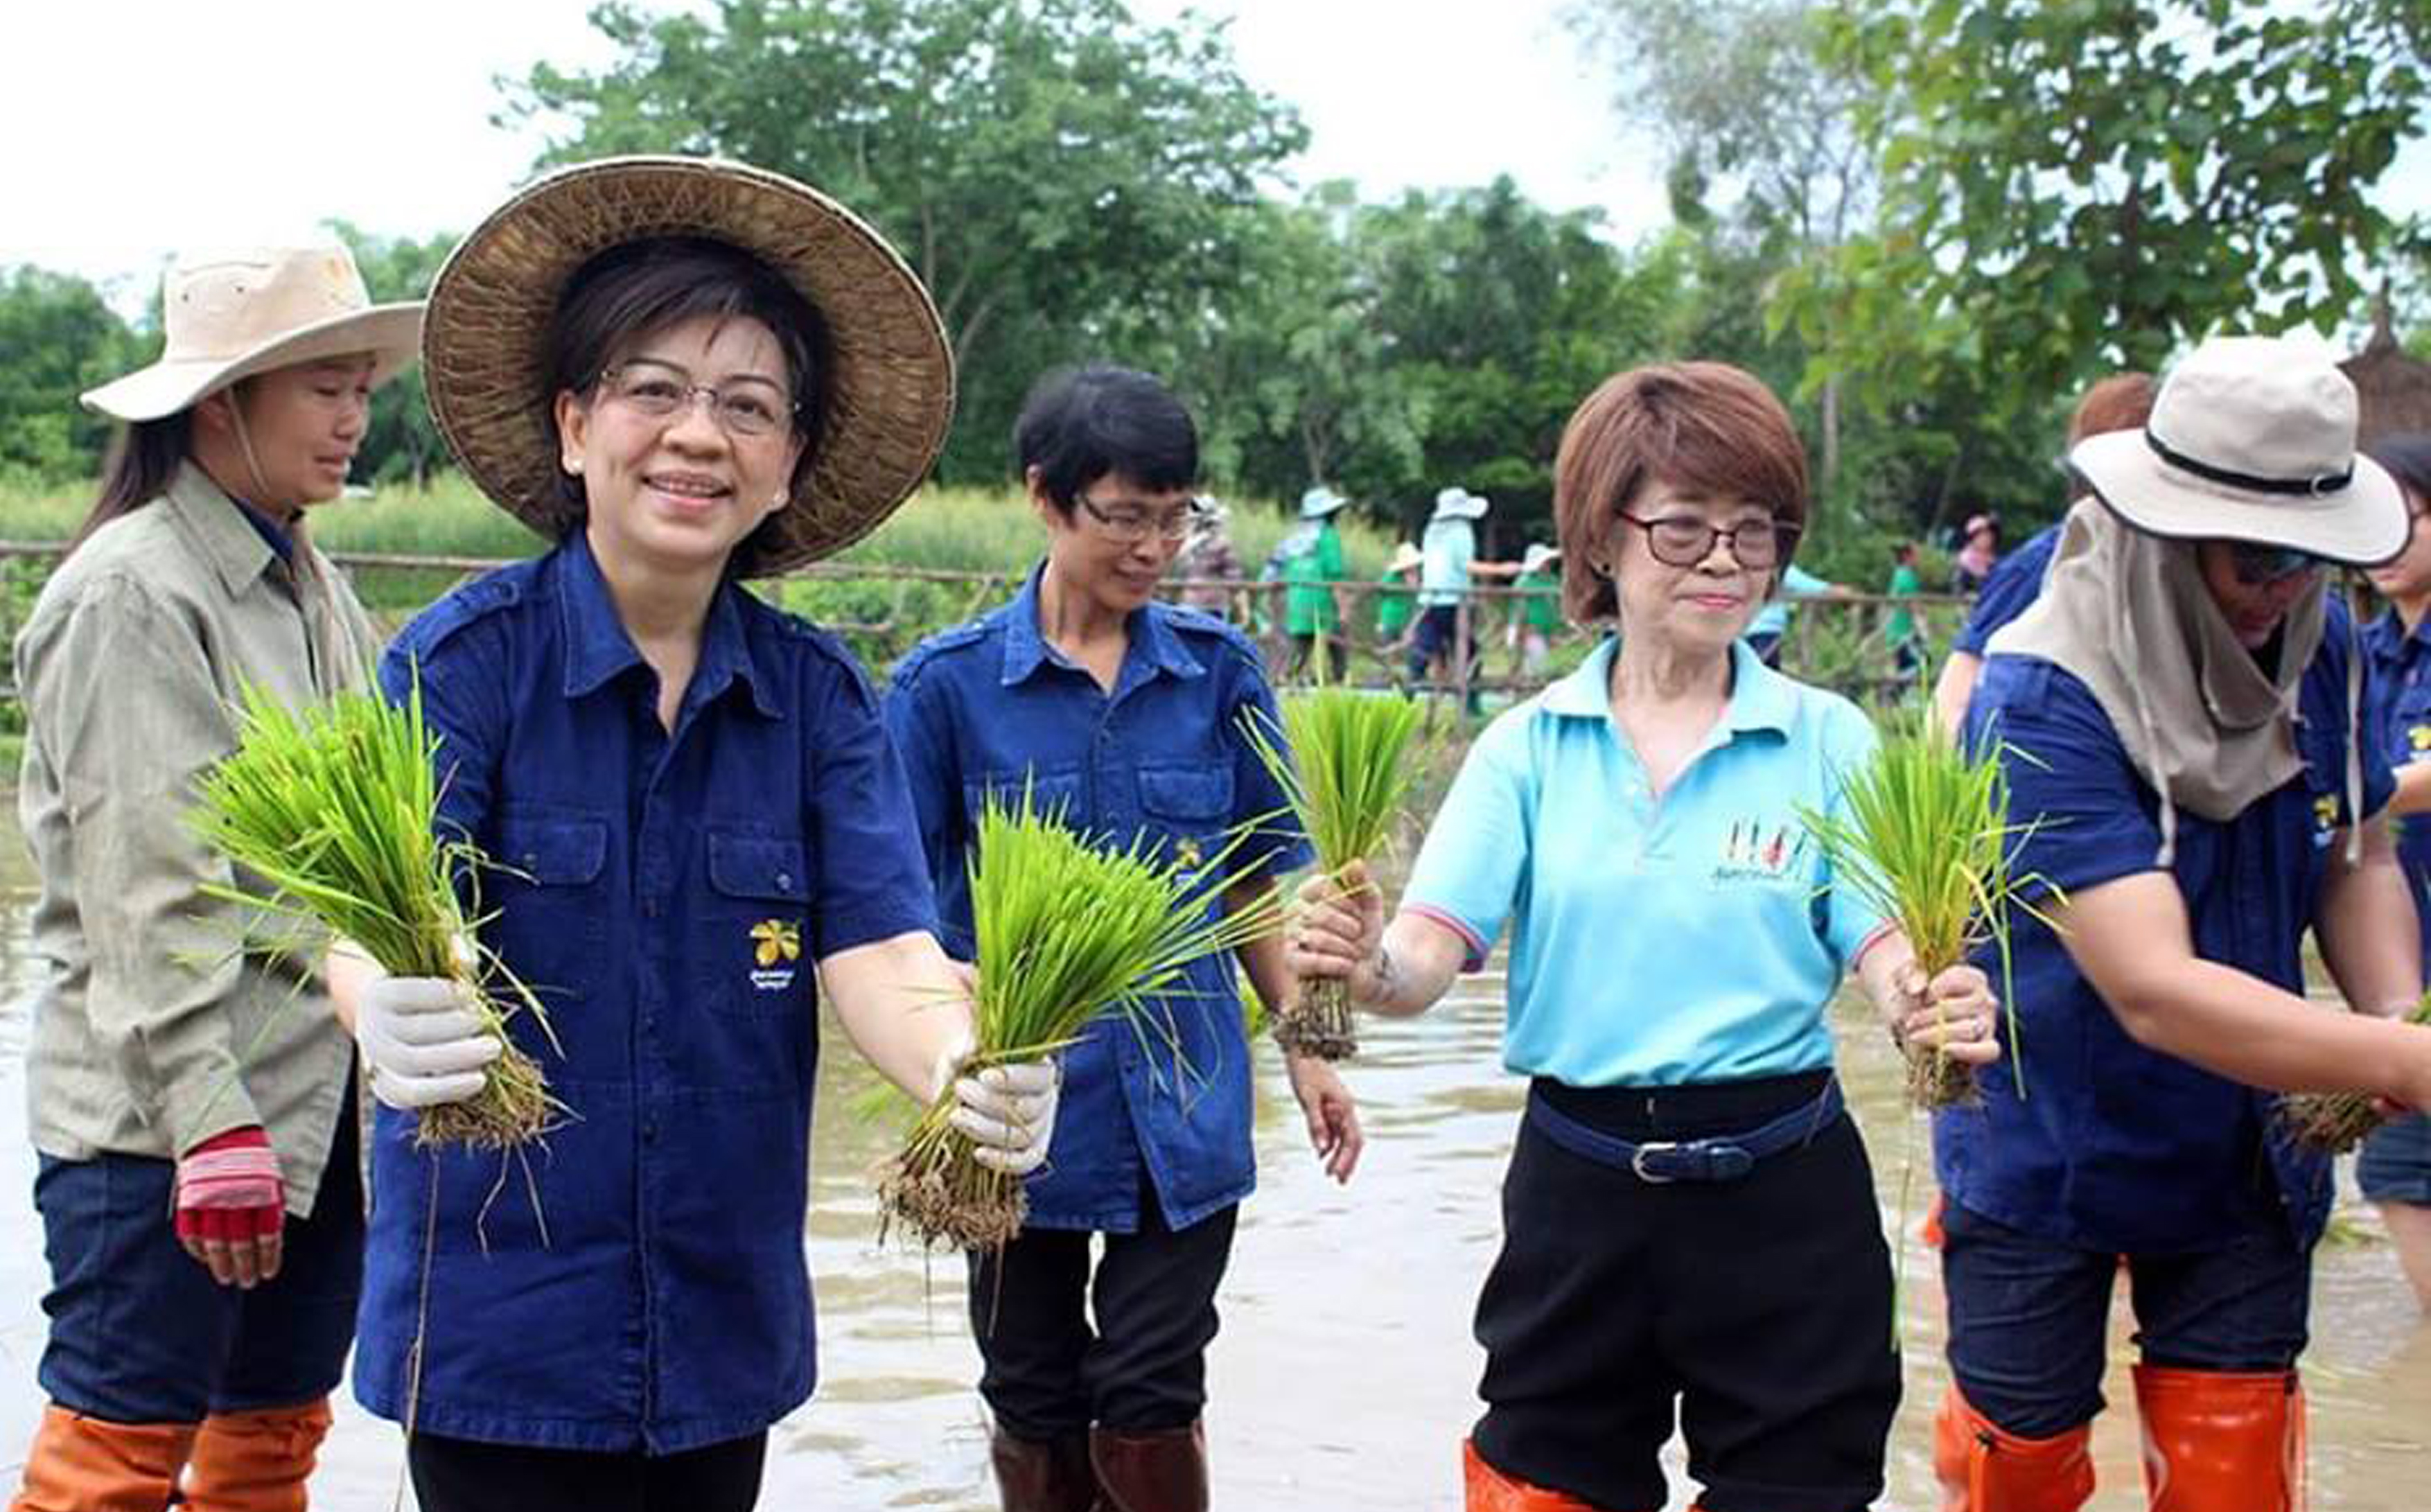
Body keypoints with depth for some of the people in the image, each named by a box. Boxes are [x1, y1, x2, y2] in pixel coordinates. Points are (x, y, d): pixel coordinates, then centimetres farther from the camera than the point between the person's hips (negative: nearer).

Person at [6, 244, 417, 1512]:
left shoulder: (310, 586, 14)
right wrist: (210, 1120, -21)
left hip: (319, 1095, 8)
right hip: (164, 1116, -8)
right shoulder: (132, 594, -12)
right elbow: (150, 896, -17)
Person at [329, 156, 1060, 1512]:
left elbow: (879, 946, -10)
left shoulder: (818, 697, 1)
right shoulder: (465, 659, -8)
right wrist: (394, 1016, -45)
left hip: (725, 1327, 3)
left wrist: (968, 1070, -33)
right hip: (498, 1332, -3)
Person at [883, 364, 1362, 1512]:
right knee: (1037, 1408, 12)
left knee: (1150, 1397, 1)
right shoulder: (947, 683, -5)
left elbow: (1256, 879, 10)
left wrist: (1308, 1050, 7)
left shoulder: (1218, 670, 1)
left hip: (1185, 1100, 1)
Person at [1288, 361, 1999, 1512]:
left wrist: (1935, 1006, -32)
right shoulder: (1530, 747, 1)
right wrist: (1368, 967, -30)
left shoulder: (1826, 742, -2)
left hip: (1781, 1195, -1)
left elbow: (1886, 949, -9)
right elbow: (1432, 951, -7)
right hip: (1578, 1188, 1)